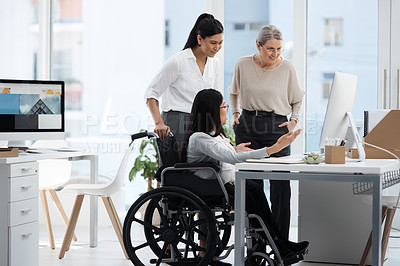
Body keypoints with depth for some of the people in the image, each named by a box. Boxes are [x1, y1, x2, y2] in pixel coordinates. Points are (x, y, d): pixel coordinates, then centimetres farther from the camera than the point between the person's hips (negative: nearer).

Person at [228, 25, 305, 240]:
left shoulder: (287, 68, -2)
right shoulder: (243, 65, 1)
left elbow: (297, 99, 14)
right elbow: (234, 92, 21)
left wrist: (294, 121, 2)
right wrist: (235, 113, 10)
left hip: (277, 127, -1)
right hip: (247, 125, 1)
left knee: (280, 186, -7)